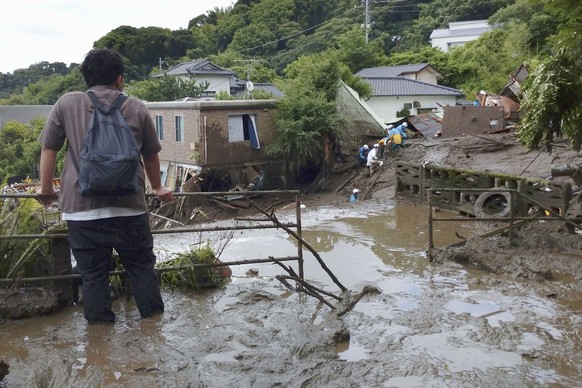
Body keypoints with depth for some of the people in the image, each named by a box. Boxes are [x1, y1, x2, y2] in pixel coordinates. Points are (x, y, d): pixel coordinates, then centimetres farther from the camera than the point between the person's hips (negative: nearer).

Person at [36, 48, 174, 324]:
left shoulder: (66, 104, 6)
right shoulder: (136, 108, 8)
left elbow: (49, 148, 10)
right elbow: (150, 155, 16)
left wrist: (46, 188, 23)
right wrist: (157, 188, 31)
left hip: (82, 208, 0)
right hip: (129, 206, 1)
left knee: (93, 271, 8)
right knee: (141, 265, 14)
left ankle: (99, 322, 16)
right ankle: (153, 316, 23)